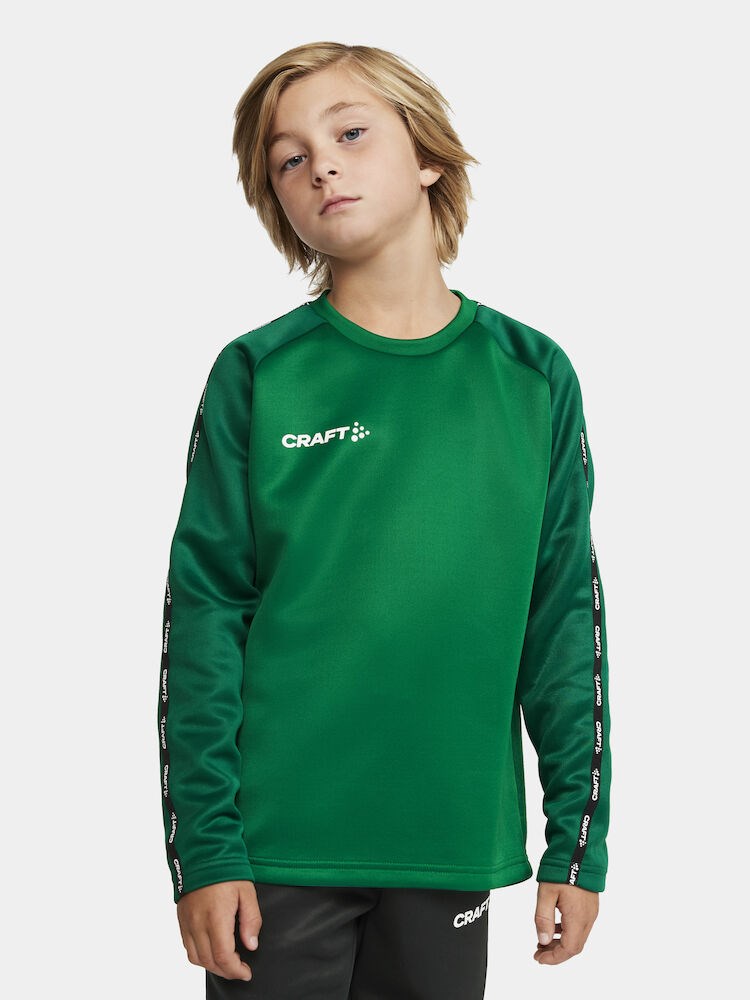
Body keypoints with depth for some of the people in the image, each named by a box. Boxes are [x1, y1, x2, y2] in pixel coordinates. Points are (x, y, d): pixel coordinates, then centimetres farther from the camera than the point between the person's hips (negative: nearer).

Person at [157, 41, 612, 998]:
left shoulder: (532, 377, 2)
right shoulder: (256, 377, -3)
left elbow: (566, 615, 5)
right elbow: (203, 616, -3)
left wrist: (578, 840, 3)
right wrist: (202, 845, -8)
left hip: (453, 839, 2)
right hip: (279, 846, -1)